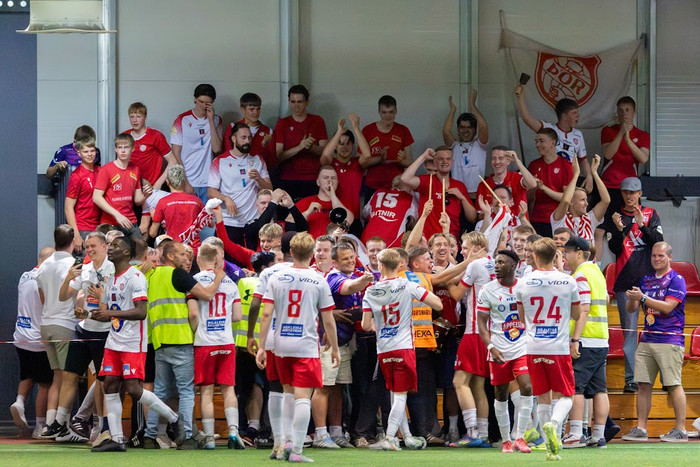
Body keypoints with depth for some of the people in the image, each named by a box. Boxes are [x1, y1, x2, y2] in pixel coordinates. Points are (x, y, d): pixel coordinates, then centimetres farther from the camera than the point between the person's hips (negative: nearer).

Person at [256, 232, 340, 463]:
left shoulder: (277, 278, 1)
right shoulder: (318, 280, -4)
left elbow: (266, 314, -4)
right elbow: (328, 320, -2)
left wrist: (261, 346, 0)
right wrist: (334, 348, 9)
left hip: (281, 345, 3)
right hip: (306, 346, -3)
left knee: (289, 392, 22)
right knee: (302, 397, -5)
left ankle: (288, 440, 22)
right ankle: (296, 450, -10)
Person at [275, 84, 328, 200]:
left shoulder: (317, 121, 10)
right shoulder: (282, 123, 7)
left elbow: (324, 151, 5)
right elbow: (278, 156, -2)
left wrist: (311, 147, -16)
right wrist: (300, 147, -17)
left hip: (313, 180, 0)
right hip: (288, 180, 0)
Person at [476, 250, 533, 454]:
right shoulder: (488, 290, -1)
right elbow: (482, 323, 0)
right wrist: (491, 347, -13)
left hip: (523, 348, 0)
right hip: (499, 351, 0)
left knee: (527, 388, -14)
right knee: (501, 396, 6)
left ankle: (519, 437, -7)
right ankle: (505, 440, 18)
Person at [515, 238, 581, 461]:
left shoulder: (523, 283, -1)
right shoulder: (568, 282, -4)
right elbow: (576, 315, 7)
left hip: (533, 348, 2)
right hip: (559, 348, -2)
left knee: (543, 397, 11)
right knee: (565, 396, 7)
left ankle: (551, 447, 10)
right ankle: (554, 423, -23)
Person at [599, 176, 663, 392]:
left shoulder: (650, 214, 11)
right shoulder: (615, 218, 10)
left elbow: (659, 240, -3)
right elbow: (614, 248, 0)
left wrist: (642, 224, -16)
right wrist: (619, 229, -16)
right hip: (625, 281, 0)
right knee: (629, 329, -2)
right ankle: (630, 378, -2)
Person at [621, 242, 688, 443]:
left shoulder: (676, 280, -3)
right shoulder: (646, 280, 17)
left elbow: (667, 307, -15)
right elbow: (631, 309, 14)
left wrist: (643, 298, -20)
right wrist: (632, 299, -9)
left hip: (670, 340, -7)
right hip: (647, 339, 7)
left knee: (674, 385, -7)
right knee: (643, 385, 3)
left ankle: (681, 430, -3)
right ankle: (640, 429, 6)